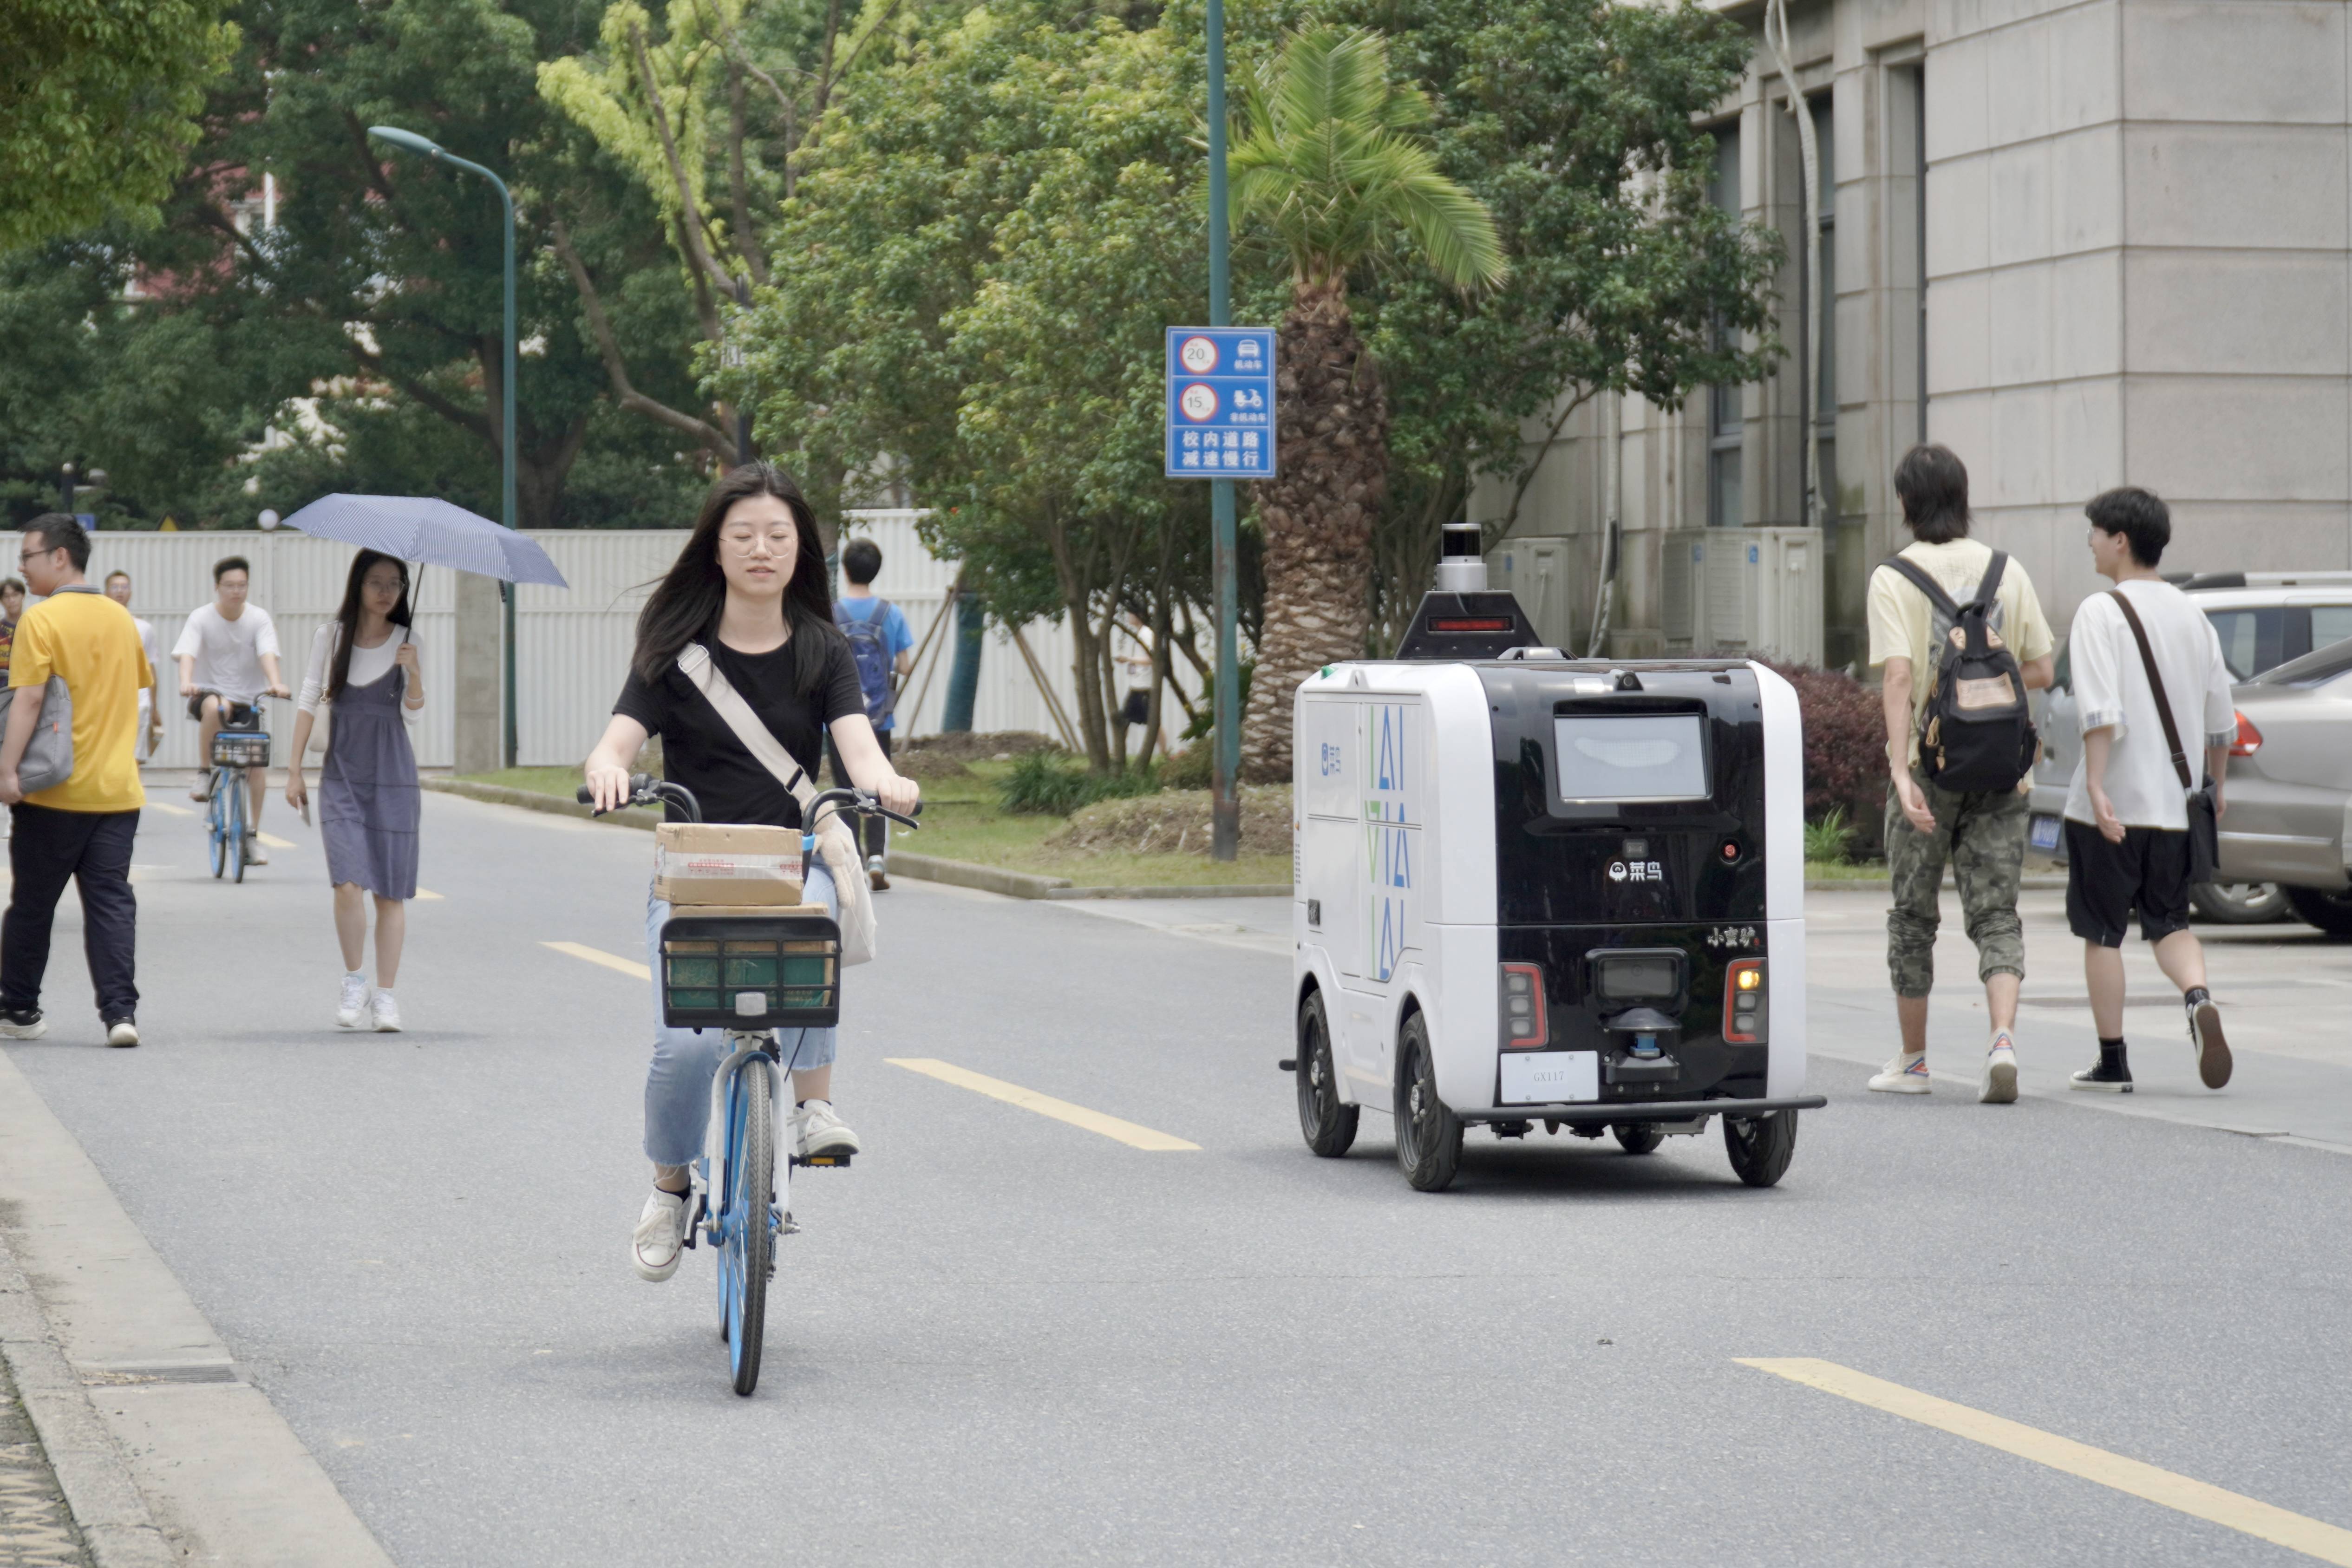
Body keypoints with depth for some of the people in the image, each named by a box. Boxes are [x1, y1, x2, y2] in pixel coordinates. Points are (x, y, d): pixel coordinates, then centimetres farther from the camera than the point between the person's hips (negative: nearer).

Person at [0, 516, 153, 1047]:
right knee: (111, 900, 2)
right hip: (117, 787, 5)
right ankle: (120, 1009, -11)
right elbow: (141, 684, 20)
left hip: (56, 789, -5)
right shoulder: (120, 617, 9)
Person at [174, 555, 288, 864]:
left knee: (258, 761, -12)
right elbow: (187, 653, -20)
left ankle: (252, 835, 1)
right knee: (215, 708, -39)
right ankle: (204, 774, -19)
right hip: (210, 693, -2)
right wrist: (186, 682, -41)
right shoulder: (202, 618, -6)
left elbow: (267, 653, -18)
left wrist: (275, 683, -38)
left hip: (248, 701, 2)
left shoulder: (258, 618, -3)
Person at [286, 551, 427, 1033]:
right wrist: (294, 769, 4)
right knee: (349, 882, -15)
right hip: (342, 772, 0)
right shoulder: (331, 637, 2)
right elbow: (308, 701, 7)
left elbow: (413, 715, -5)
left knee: (391, 890, 0)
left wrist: (414, 674, -23)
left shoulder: (405, 642, 2)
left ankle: (385, 995, 7)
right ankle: (354, 982, 3)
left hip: (392, 775, 1)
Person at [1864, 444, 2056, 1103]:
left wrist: (1902, 771, -22)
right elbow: (2041, 670, 5)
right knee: (1996, 914, 2)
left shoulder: (1895, 579, -6)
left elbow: (1899, 678, -17)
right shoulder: (2007, 572, 5)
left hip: (1929, 764, -2)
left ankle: (1912, 1061, 20)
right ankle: (2003, 1038, -20)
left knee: (1913, 916, 12)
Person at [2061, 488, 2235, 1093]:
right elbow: (2221, 718, 14)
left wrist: (2095, 785, -22)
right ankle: (2198, 997, -17)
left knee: (2102, 931, 6)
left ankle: (2112, 1061, 9)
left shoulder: (2101, 612, -8)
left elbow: (2101, 711, -20)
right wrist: (2215, 787, 25)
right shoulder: (2192, 615, 10)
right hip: (2174, 802, 5)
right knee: (2169, 923, 13)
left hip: (2112, 803, -5)